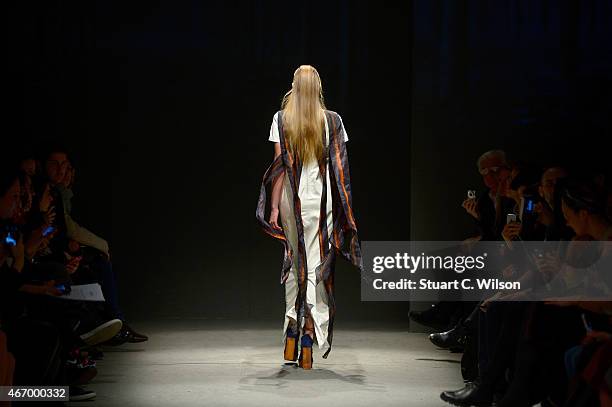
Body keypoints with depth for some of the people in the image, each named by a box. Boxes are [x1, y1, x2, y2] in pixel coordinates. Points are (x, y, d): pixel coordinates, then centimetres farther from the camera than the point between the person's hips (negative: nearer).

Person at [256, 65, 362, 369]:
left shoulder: (281, 119, -1)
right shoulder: (332, 120, 0)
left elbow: (279, 165, -4)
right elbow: (338, 167, -1)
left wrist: (274, 206, -3)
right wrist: (343, 207, 5)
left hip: (291, 198, 0)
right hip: (320, 200, 0)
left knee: (295, 263, 16)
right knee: (316, 265, 2)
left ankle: (292, 327, 6)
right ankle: (308, 343, -3)